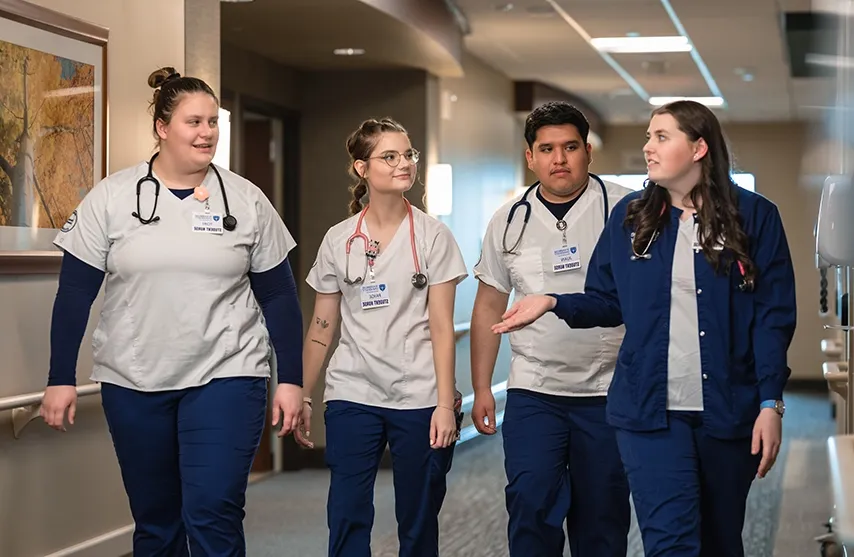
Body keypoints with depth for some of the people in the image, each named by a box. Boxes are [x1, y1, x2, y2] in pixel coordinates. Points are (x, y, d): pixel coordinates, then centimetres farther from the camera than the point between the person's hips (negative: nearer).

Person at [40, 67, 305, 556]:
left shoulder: (246, 200, 1)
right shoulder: (111, 197, -1)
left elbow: (279, 295, 4)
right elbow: (75, 292, 1)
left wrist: (291, 379, 1)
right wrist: (61, 377, -3)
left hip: (226, 377, -1)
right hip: (134, 384, 1)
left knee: (213, 517, -10)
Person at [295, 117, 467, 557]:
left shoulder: (432, 236, 0)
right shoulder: (338, 240, 5)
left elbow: (441, 327, -3)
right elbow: (321, 328, 10)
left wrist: (446, 403, -9)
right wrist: (301, 397, 7)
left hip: (419, 399, -1)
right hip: (352, 396, 1)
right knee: (346, 520, -3)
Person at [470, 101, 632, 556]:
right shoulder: (510, 220, 6)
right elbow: (489, 307, 12)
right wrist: (481, 389, 9)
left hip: (608, 395, -1)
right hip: (533, 393, 2)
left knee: (602, 518, 6)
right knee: (530, 506, -9)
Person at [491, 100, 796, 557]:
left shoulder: (754, 216, -2)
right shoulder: (629, 216, 5)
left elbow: (772, 317, -4)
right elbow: (608, 302, 8)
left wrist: (770, 404, -10)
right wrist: (553, 303, -10)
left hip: (729, 410, 0)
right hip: (649, 408, 1)